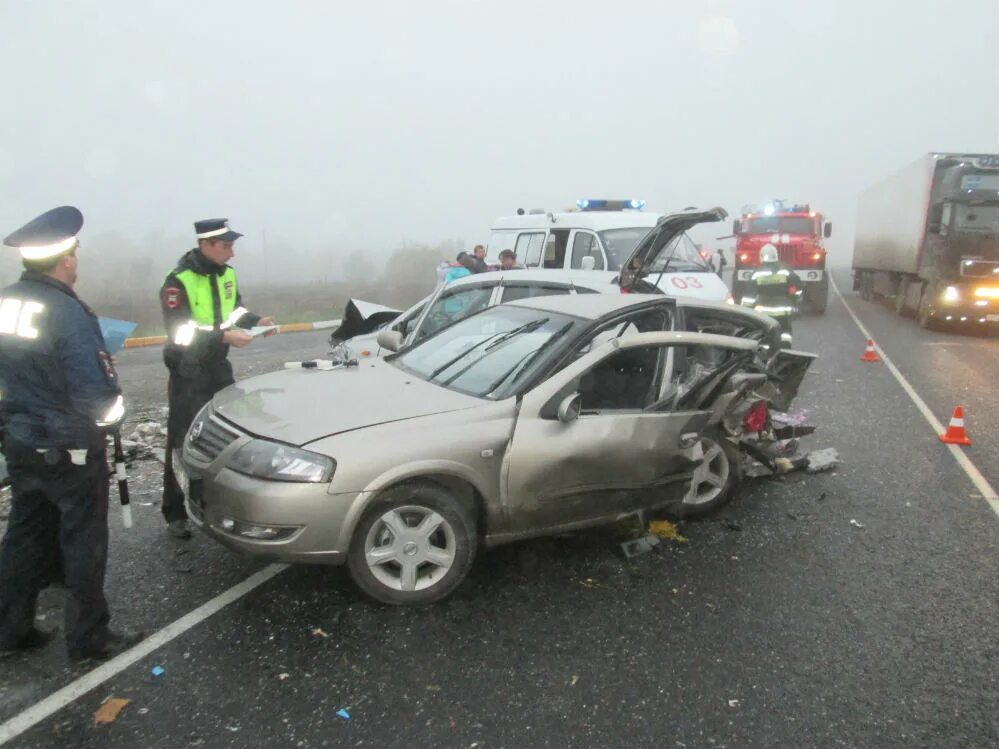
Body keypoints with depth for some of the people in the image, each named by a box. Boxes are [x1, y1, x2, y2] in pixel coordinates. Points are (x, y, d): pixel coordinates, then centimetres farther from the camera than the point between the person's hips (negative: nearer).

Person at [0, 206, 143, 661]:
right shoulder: (67, 313, -24)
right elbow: (95, 395, -25)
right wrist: (111, 417, -5)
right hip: (69, 451, -7)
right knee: (83, 543, 7)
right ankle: (88, 638, 19)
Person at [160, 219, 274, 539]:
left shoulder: (226, 274, 4)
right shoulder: (179, 281, -18)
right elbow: (180, 332, -24)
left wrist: (256, 321, -2)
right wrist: (224, 336, -29)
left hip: (219, 365, 7)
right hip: (188, 371, -7)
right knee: (183, 441, -1)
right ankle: (175, 514, 9)